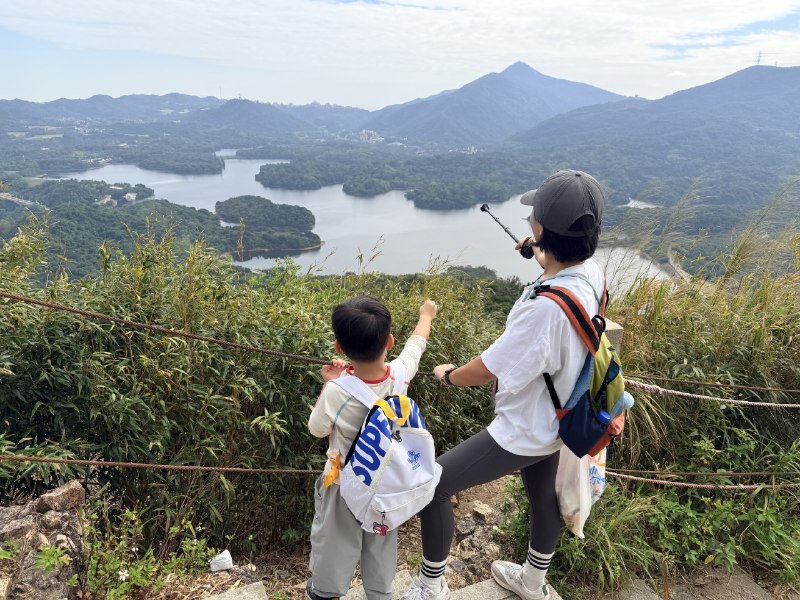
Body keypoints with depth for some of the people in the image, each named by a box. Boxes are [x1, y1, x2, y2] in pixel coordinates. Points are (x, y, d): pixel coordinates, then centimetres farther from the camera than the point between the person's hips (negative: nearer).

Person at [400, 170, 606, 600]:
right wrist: (543, 255, 29)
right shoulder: (591, 271, -11)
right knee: (543, 496, 29)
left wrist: (448, 375, -5)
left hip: (522, 434, -9)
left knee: (432, 484, 3)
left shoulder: (545, 306, -38)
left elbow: (488, 369, -25)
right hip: (555, 420, 9)